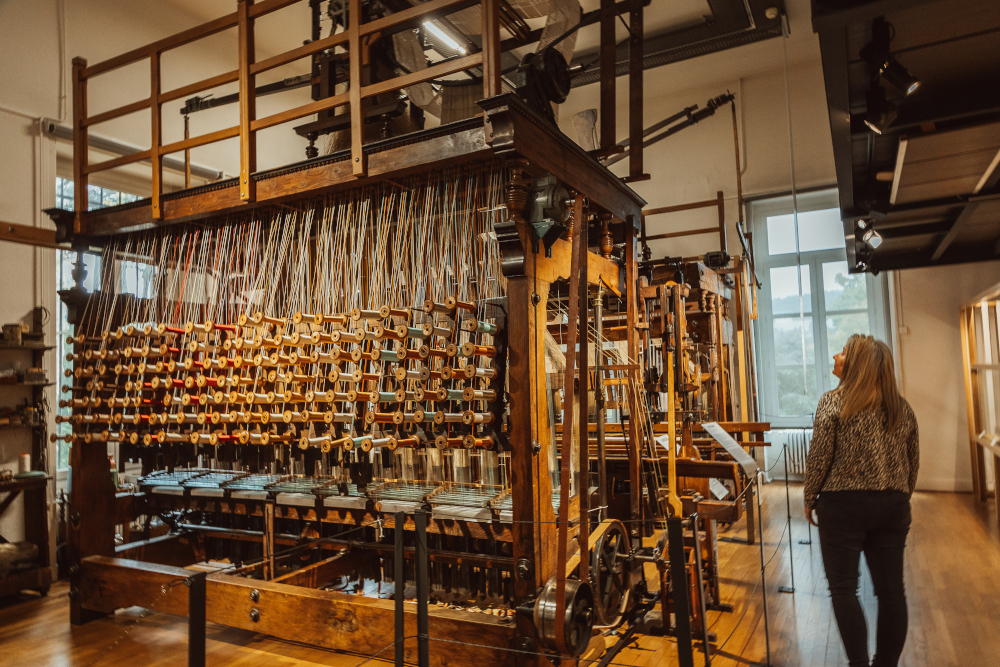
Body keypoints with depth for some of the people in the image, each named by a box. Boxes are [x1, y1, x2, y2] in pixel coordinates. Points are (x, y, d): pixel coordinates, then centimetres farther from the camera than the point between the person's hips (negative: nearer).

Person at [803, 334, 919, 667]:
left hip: (844, 505, -5)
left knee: (843, 587, 4)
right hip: (893, 506, 6)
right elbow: (913, 462, 12)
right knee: (891, 589, 11)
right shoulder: (902, 407, 7)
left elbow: (819, 457, -10)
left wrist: (810, 499, 1)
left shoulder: (834, 401, -9)